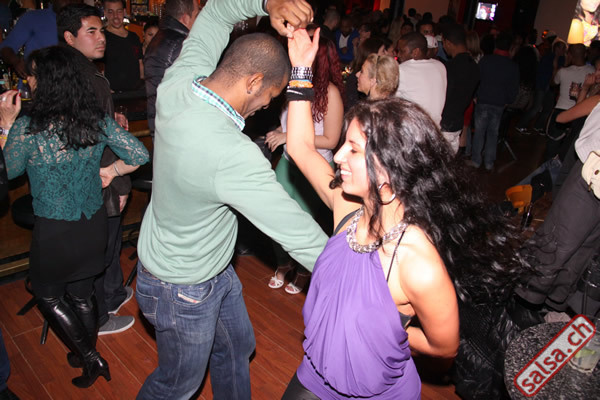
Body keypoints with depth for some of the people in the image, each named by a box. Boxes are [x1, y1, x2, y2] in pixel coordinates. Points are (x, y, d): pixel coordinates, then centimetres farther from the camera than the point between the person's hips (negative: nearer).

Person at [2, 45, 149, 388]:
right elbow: (139, 155, -5)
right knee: (82, 293, 23)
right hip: (94, 223, 5)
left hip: (55, 231, -4)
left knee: (48, 295, 21)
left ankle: (90, 359, 22)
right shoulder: (98, 120, -9)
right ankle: (88, 354, 42)